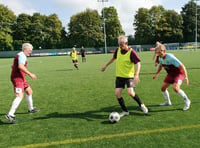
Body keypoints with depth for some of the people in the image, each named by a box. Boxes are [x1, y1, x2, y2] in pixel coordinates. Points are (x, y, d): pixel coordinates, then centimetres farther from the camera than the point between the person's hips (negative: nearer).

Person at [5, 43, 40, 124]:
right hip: (17, 78, -11)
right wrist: (30, 74, -25)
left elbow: (13, 66, 29)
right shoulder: (22, 55, -12)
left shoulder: (19, 55, 21)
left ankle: (31, 109, 34)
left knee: (29, 91, 20)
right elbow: (20, 66, -29)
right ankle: (10, 115, -24)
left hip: (20, 78, 11)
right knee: (20, 96, -21)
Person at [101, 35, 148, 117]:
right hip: (119, 76, 5)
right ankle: (125, 111, 14)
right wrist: (105, 66, 26)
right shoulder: (118, 50, 0)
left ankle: (141, 105, 9)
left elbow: (138, 63, -18)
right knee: (117, 94, -4)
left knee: (130, 92, -20)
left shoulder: (131, 52, -15)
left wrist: (137, 75, -32)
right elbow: (113, 58, 19)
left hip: (129, 76, -5)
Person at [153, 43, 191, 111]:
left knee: (175, 88, -28)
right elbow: (160, 65, 16)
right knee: (163, 88, 6)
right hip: (170, 74, 8)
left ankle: (187, 101, -4)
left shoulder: (170, 57, -32)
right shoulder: (160, 58, -8)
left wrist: (186, 76, -34)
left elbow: (182, 66, -29)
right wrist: (157, 74, 18)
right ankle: (168, 102, 30)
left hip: (179, 73, -8)